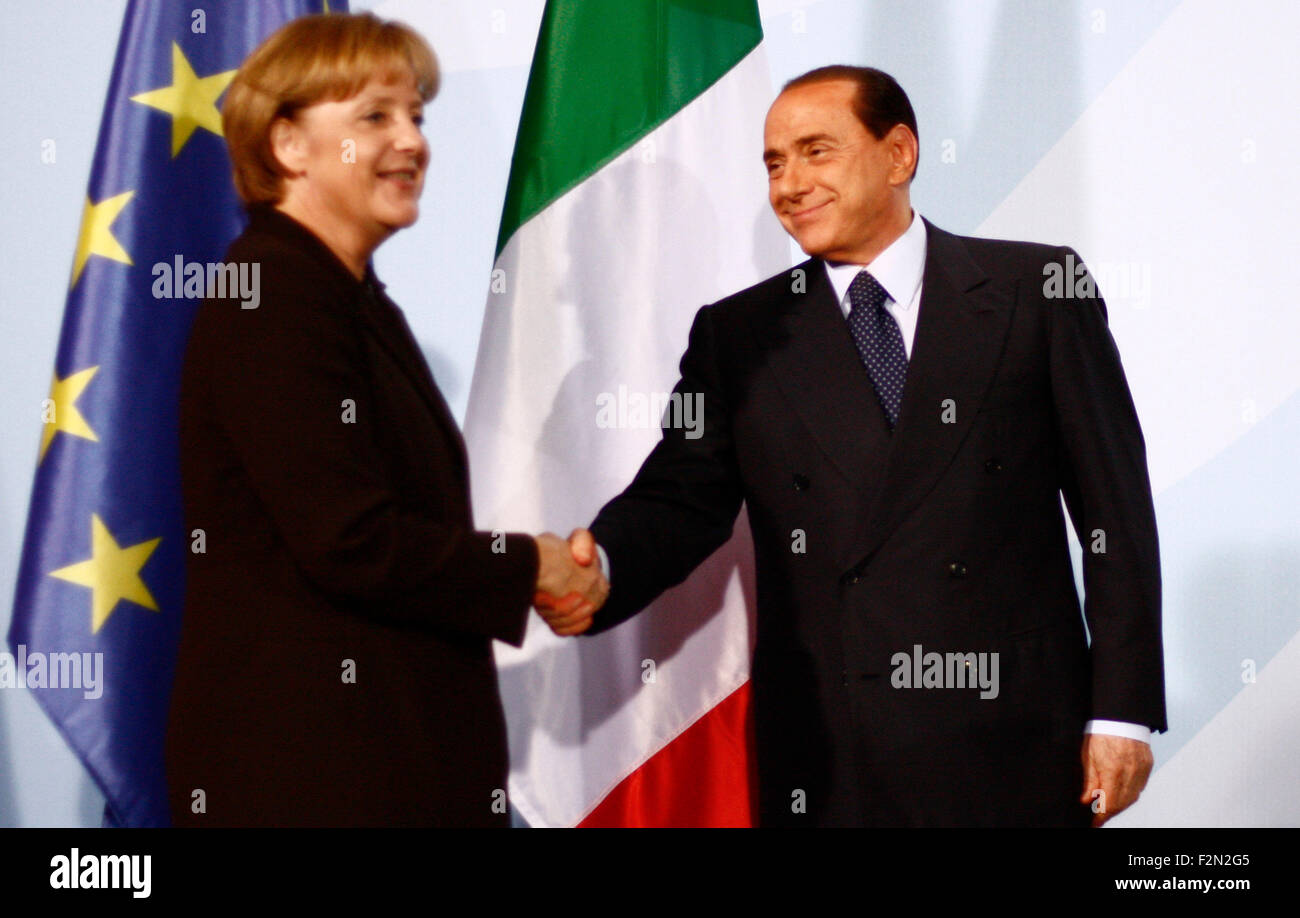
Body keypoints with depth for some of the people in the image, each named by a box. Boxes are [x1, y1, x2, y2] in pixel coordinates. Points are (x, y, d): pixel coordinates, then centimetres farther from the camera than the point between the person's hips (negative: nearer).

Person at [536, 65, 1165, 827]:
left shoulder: (1036, 291, 4)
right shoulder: (739, 336, 11)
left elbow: (1114, 508, 2)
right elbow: (679, 499, 3)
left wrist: (1123, 709, -4)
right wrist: (599, 570, -20)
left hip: (1012, 744, -1)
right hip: (827, 763, 1)